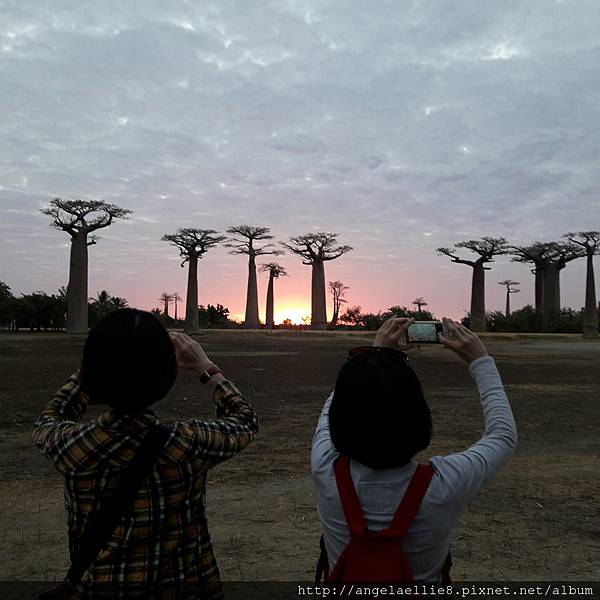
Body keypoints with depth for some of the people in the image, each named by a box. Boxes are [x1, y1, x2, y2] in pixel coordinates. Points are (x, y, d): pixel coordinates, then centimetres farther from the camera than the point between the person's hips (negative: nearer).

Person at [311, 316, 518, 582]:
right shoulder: (442, 486, -30)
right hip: (422, 580, -1)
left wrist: (375, 352, -1)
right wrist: (481, 361, -5)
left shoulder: (325, 472, -27)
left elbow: (332, 408, -4)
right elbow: (504, 435, -11)